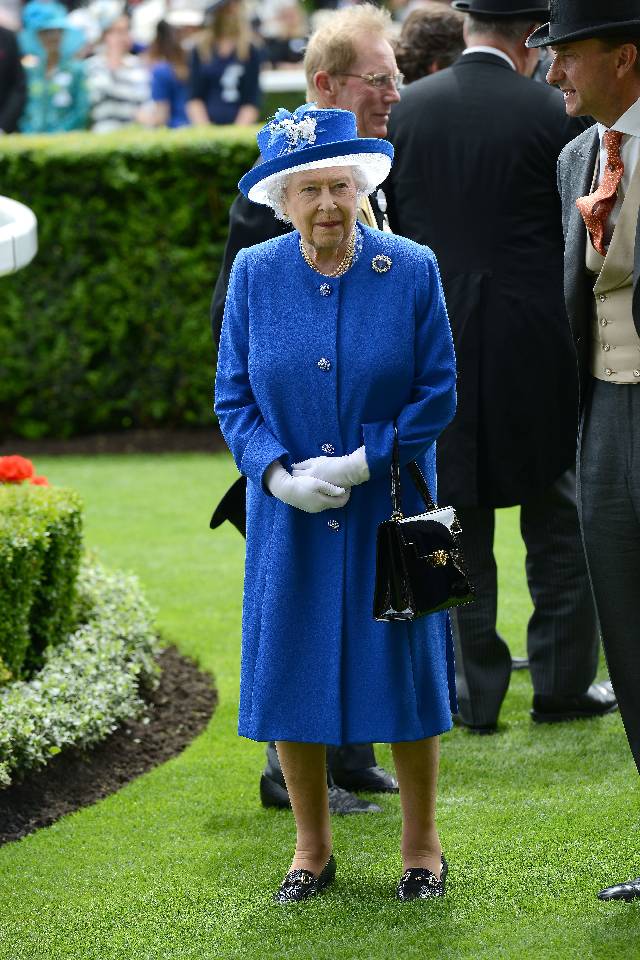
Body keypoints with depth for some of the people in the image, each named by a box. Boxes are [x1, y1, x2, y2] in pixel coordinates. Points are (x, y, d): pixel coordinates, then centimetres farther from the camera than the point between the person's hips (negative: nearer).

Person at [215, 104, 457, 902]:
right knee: (290, 674, 4)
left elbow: (438, 393, -4)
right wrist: (278, 474, -14)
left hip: (389, 509, -2)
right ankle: (312, 849, 20)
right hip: (289, 513, 2)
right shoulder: (254, 275, -1)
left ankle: (421, 849, 18)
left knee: (404, 671, 3)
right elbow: (233, 397, 3)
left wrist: (363, 462, -14)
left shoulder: (411, 270, -6)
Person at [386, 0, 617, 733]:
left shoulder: (404, 112, 0)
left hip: (436, 347, 3)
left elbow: (382, 232, 6)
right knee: (559, 521, 11)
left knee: (459, 524, 11)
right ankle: (562, 684, 15)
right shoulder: (552, 113, -10)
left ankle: (476, 692, 13)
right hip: (537, 345, -3)